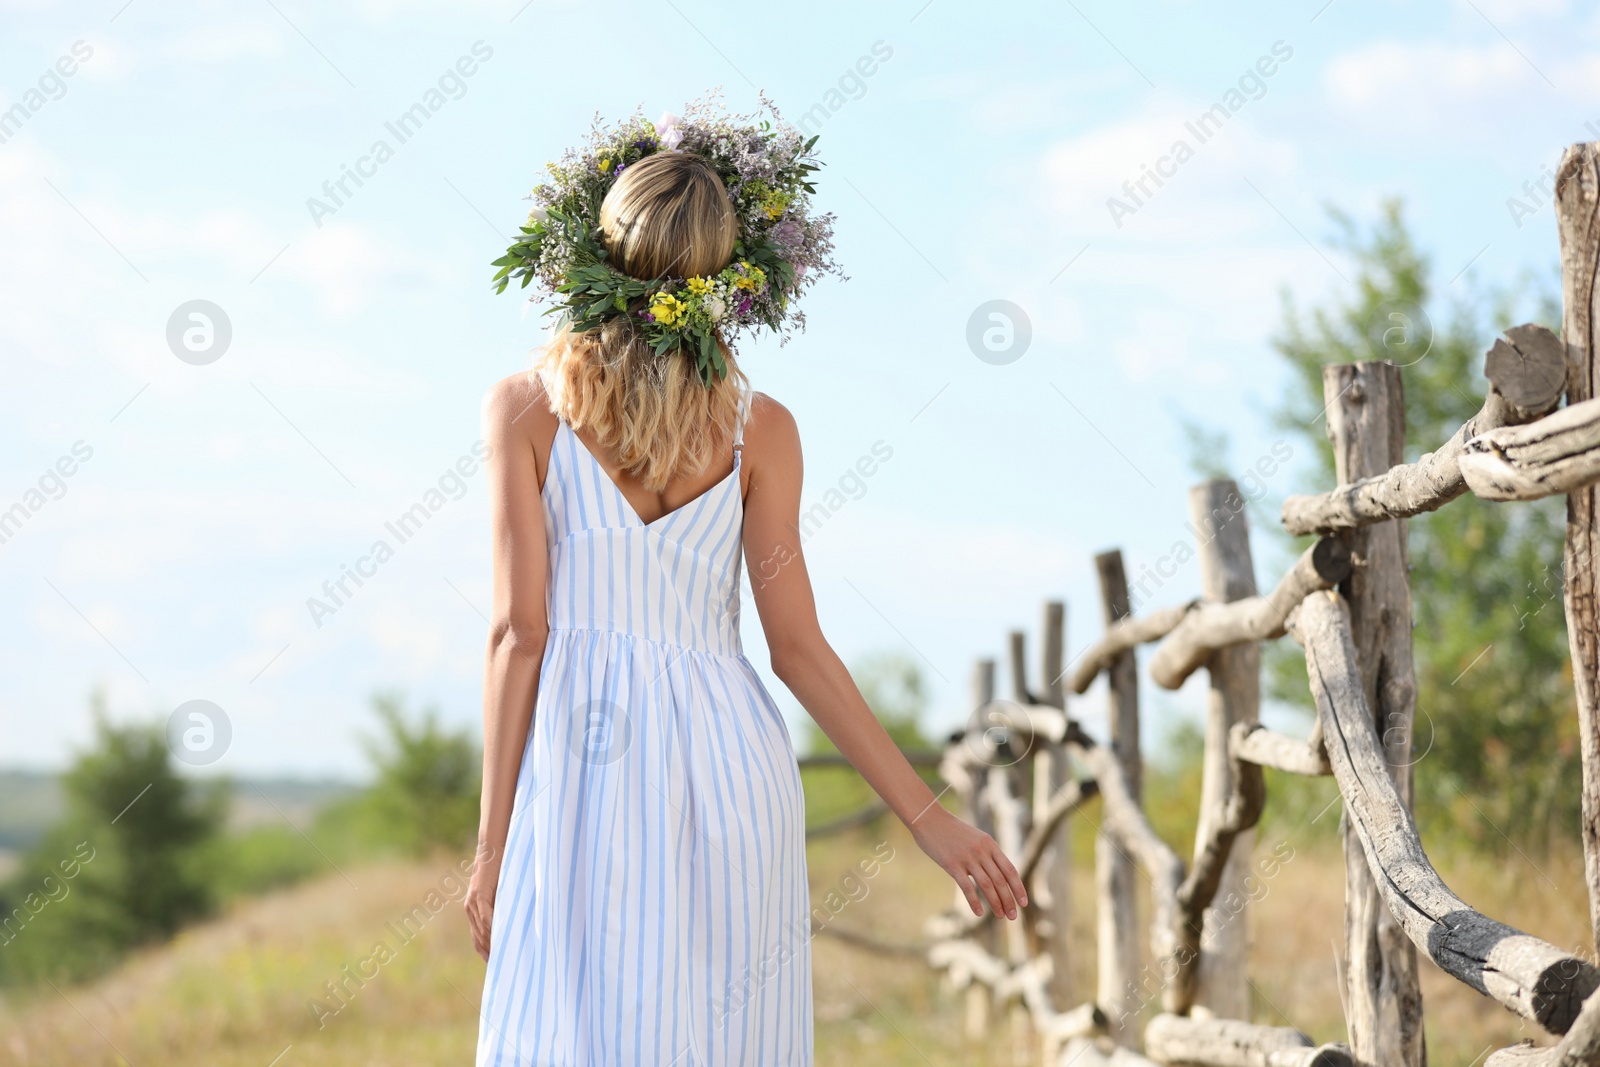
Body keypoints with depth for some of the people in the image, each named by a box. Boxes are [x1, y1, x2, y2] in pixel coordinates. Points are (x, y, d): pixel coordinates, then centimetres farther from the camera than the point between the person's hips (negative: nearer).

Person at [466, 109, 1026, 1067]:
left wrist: (495, 843, 1)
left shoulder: (526, 409, 1)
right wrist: (930, 819, 4)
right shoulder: (759, 428, 4)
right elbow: (799, 648, 1)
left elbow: (520, 633, -3)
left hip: (586, 771, -2)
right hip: (732, 763, 2)